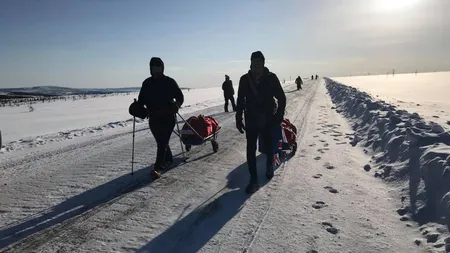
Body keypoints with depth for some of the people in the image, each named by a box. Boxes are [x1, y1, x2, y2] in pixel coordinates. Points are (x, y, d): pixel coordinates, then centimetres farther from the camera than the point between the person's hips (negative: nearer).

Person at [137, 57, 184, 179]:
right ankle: (168, 159, 39)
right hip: (153, 118, 4)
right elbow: (141, 99, 15)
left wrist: (176, 105, -17)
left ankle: (158, 168, -9)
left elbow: (180, 97, 2)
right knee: (161, 142, 16)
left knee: (162, 142, -10)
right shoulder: (147, 83, 8)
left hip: (168, 117, -4)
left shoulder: (169, 82, -2)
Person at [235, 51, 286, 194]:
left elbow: (281, 98, -1)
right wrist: (238, 119, 3)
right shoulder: (245, 79, -3)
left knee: (268, 146, 16)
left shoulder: (271, 78, -8)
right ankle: (253, 180, 4)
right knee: (250, 150, -4)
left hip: (268, 119, -1)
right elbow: (240, 101, 4)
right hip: (251, 120, 1)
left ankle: (269, 166, 46)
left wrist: (279, 115, -8)